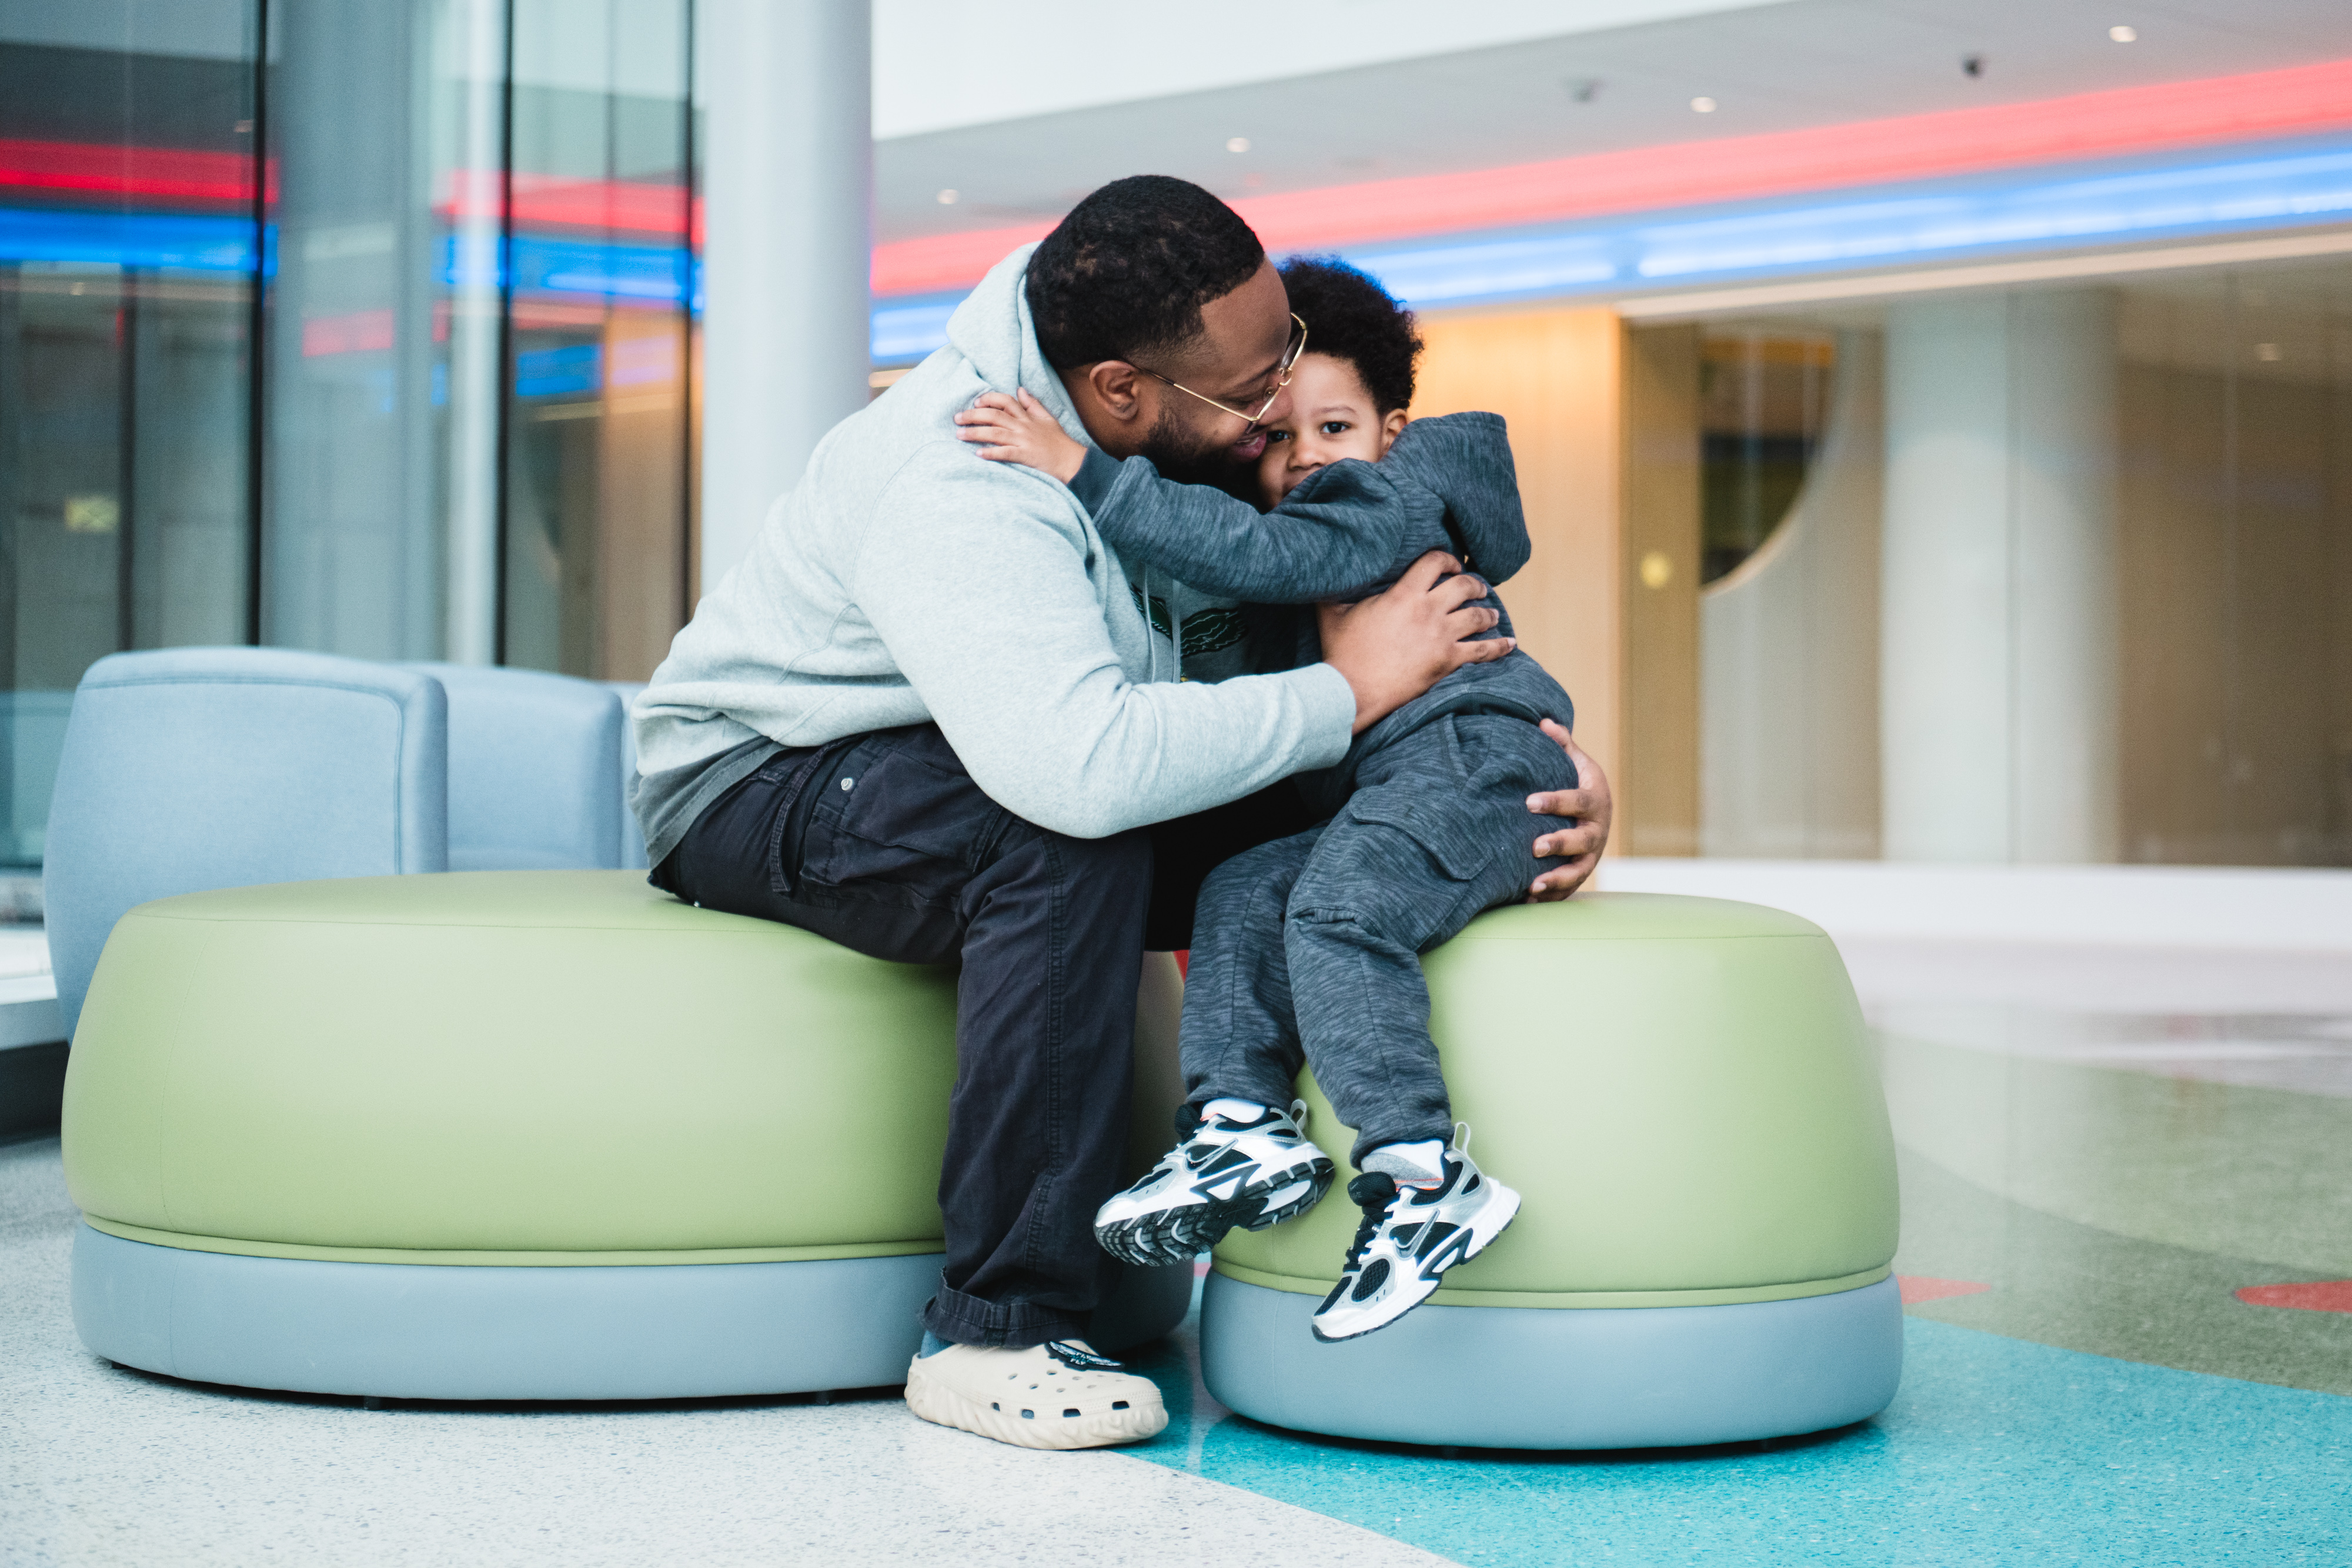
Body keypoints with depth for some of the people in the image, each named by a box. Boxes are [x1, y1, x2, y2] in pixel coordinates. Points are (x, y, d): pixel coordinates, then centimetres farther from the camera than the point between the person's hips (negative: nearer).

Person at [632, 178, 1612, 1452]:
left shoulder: (1203, 430, -9)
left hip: (986, 776, 7)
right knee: (1073, 844, -36)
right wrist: (1348, 691, -37)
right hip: (757, 783, -7)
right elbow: (1081, 764, -49)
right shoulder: (961, 490, -34)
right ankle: (995, 1330, -30)